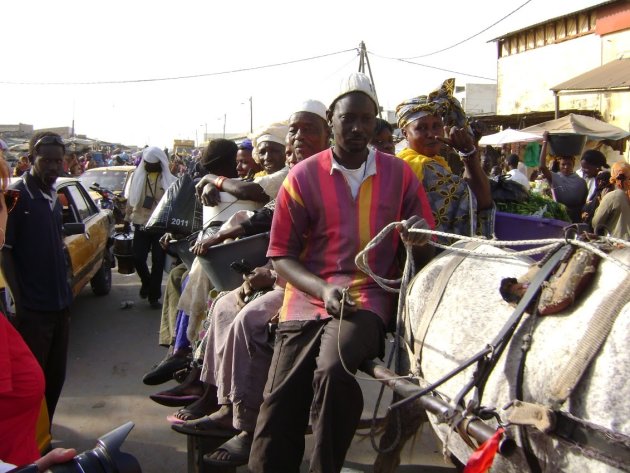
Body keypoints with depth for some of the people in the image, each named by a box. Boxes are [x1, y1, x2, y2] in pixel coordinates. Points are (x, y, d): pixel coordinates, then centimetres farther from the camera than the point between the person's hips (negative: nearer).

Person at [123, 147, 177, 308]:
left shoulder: (169, 180, -4)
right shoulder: (137, 176, 3)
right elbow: (130, 199, 10)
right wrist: (127, 218, 12)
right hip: (141, 224, 2)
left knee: (158, 261, 1)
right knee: (138, 258, -1)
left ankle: (154, 296, 14)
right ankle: (146, 282, 31)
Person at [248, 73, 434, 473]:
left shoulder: (399, 174, 8)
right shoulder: (303, 176, 5)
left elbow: (426, 251, 13)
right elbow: (281, 255, 4)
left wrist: (420, 237, -12)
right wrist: (323, 289, -13)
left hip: (369, 297, 0)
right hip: (308, 299, 1)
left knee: (333, 371, -30)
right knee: (279, 413, -13)